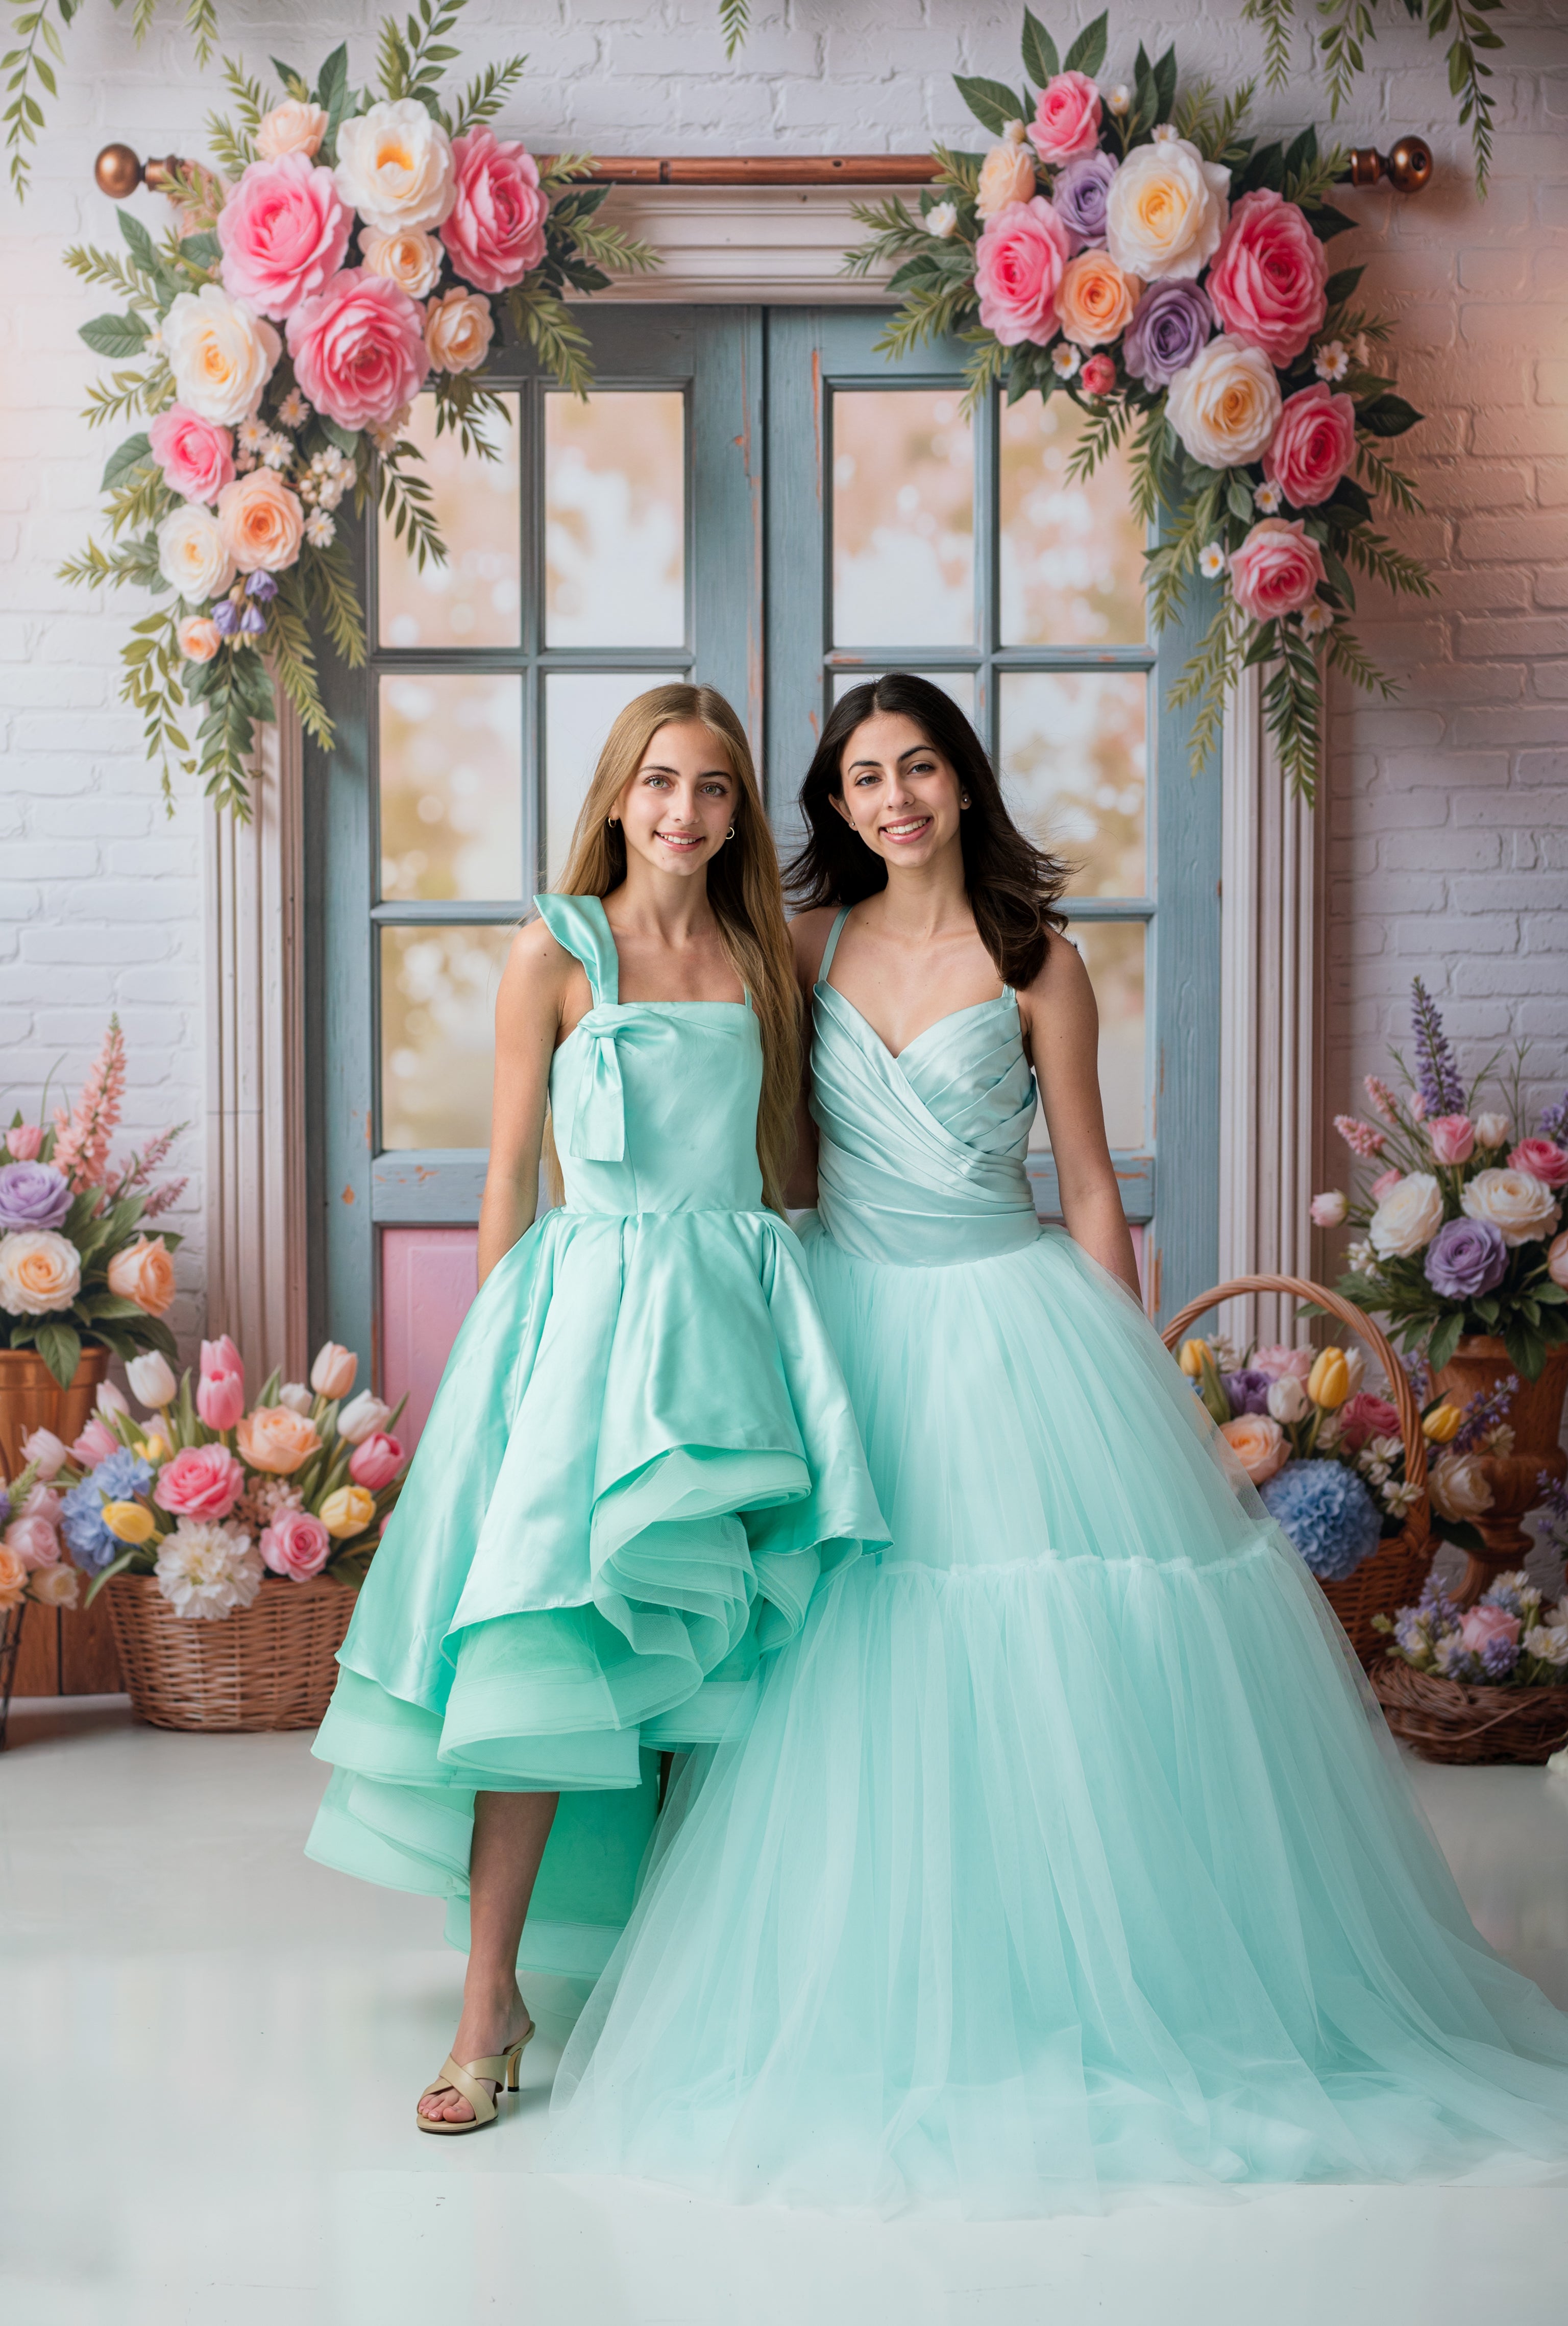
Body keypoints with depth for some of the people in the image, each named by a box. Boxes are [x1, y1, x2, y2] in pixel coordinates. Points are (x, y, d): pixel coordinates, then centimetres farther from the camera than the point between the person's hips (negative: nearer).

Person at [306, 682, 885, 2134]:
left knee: (717, 1654, 4)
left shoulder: (761, 954, 11)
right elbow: (509, 1171, 1)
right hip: (591, 1296, -4)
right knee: (544, 1645, -10)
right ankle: (491, 2000, -3)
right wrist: (505, 1342, -2)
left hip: (740, 1306, 4)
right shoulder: (556, 950, 0)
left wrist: (793, 1317, 13)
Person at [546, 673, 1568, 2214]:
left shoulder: (1035, 964, -1)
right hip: (855, 1329, 3)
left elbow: (1089, 1184, 1)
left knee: (1055, 1674, -2)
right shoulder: (811, 946, 6)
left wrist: (1129, 1377, -2)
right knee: (864, 1695, 3)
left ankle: (1080, 1997, 12)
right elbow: (782, 1154, 12)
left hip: (1010, 1323, -2)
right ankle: (883, 2015, 16)